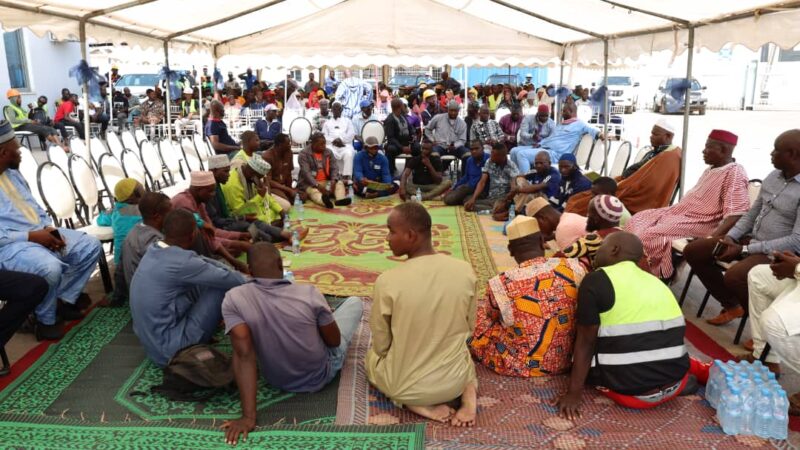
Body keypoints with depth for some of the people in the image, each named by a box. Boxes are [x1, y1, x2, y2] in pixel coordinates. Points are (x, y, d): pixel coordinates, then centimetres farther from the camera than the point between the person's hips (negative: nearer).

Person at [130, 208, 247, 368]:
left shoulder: (154, 250, 2)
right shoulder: (181, 262, -25)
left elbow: (201, 262, 14)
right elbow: (234, 281, -16)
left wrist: (234, 271, 13)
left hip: (150, 342, 9)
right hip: (169, 351, -9)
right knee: (221, 287, -9)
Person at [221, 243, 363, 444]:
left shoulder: (233, 299, -23)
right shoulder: (309, 293, -26)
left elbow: (243, 354, -30)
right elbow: (334, 341, -13)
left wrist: (248, 416, -28)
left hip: (277, 381, 2)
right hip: (321, 375, -2)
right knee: (354, 302, 18)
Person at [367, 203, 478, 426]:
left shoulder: (387, 281, -22)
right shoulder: (465, 271, -12)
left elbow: (381, 346, -8)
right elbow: (469, 329, 3)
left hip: (403, 386, -3)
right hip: (454, 381, 3)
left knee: (372, 353, 30)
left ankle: (417, 404, 7)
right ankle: (468, 391, 8)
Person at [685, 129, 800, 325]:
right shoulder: (773, 176, 7)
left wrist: (744, 249, -21)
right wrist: (731, 236, -3)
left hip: (780, 253, -9)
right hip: (752, 239, 9)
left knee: (734, 277, -35)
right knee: (693, 250, 1)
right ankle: (731, 305, 15)